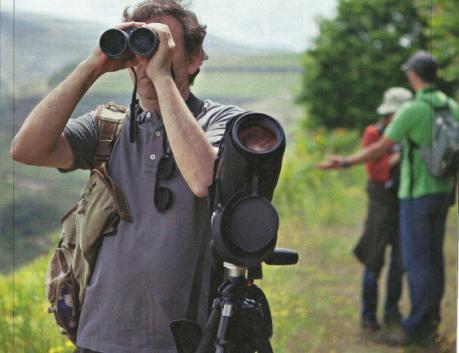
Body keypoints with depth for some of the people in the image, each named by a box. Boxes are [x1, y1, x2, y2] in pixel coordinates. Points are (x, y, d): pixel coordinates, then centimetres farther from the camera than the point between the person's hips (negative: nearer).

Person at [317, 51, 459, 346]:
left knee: (416, 261, -4)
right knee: (433, 258, 13)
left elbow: (382, 148, -15)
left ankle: (416, 328, -3)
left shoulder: (412, 110, -17)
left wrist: (346, 162, -4)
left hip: (417, 194, -8)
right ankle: (431, 325, 18)